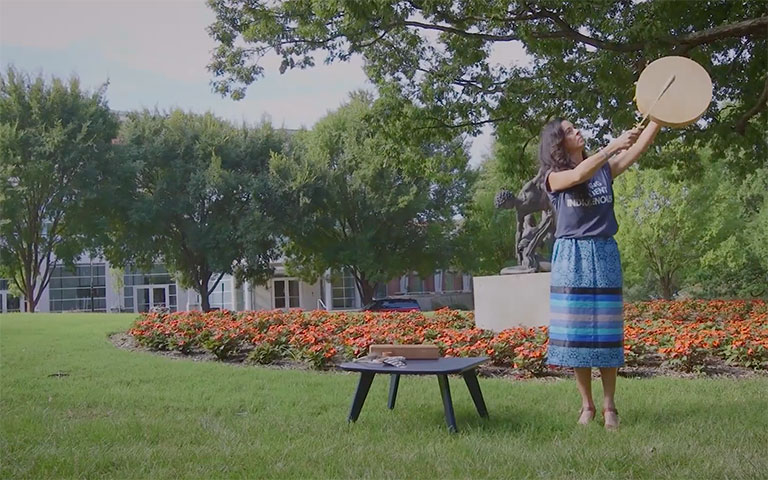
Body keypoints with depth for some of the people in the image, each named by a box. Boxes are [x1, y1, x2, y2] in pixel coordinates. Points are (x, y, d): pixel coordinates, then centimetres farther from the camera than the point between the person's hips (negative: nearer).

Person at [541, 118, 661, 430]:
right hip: (572, 258, -2)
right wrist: (613, 145, -24)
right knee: (577, 331, 0)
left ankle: (609, 406, 6)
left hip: (604, 255, 2)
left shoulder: (604, 169, 10)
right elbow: (579, 175, -20)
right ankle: (587, 405, 10)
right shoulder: (554, 177, 1)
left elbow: (639, 148, -1)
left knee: (606, 330, 1)